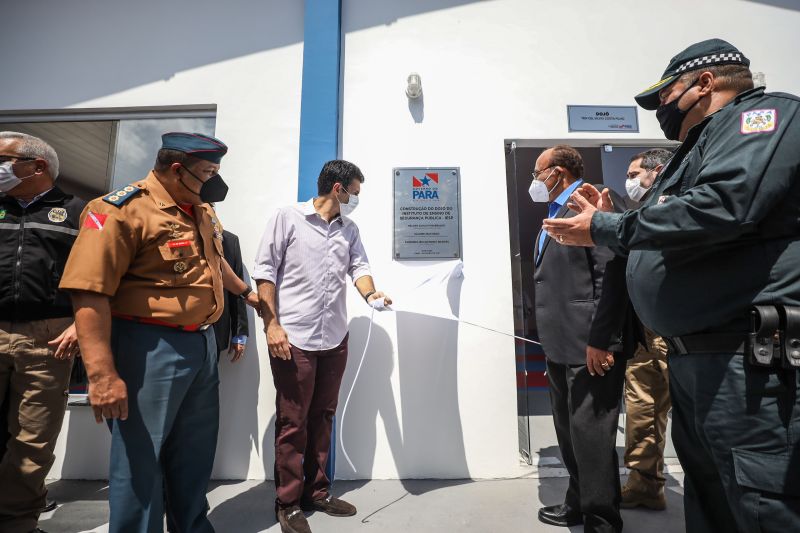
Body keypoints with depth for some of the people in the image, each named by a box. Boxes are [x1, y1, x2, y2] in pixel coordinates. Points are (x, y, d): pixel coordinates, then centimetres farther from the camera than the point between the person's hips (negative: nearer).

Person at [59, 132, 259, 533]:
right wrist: (102, 375, -25)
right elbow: (89, 293, -21)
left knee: (196, 450, 20)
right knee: (140, 457, 7)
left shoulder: (202, 211, 11)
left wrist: (245, 292, 39)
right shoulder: (122, 210, -15)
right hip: (151, 348, -8)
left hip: (202, 344, 8)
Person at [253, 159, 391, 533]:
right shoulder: (288, 218, -4)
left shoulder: (349, 229, 12)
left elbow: (359, 266, 5)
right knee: (292, 422, 6)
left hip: (335, 339, 6)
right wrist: (272, 325, -12)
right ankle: (288, 503, 24)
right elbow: (265, 273, -6)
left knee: (322, 417, 15)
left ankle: (316, 492, 32)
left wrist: (371, 294, -17)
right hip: (293, 338, -5)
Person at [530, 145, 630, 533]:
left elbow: (611, 273, -19)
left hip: (590, 346, -9)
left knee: (591, 437, 1)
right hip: (560, 347, 10)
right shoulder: (555, 214, 19)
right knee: (569, 435, 20)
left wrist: (599, 340, -22)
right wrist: (550, 340, 17)